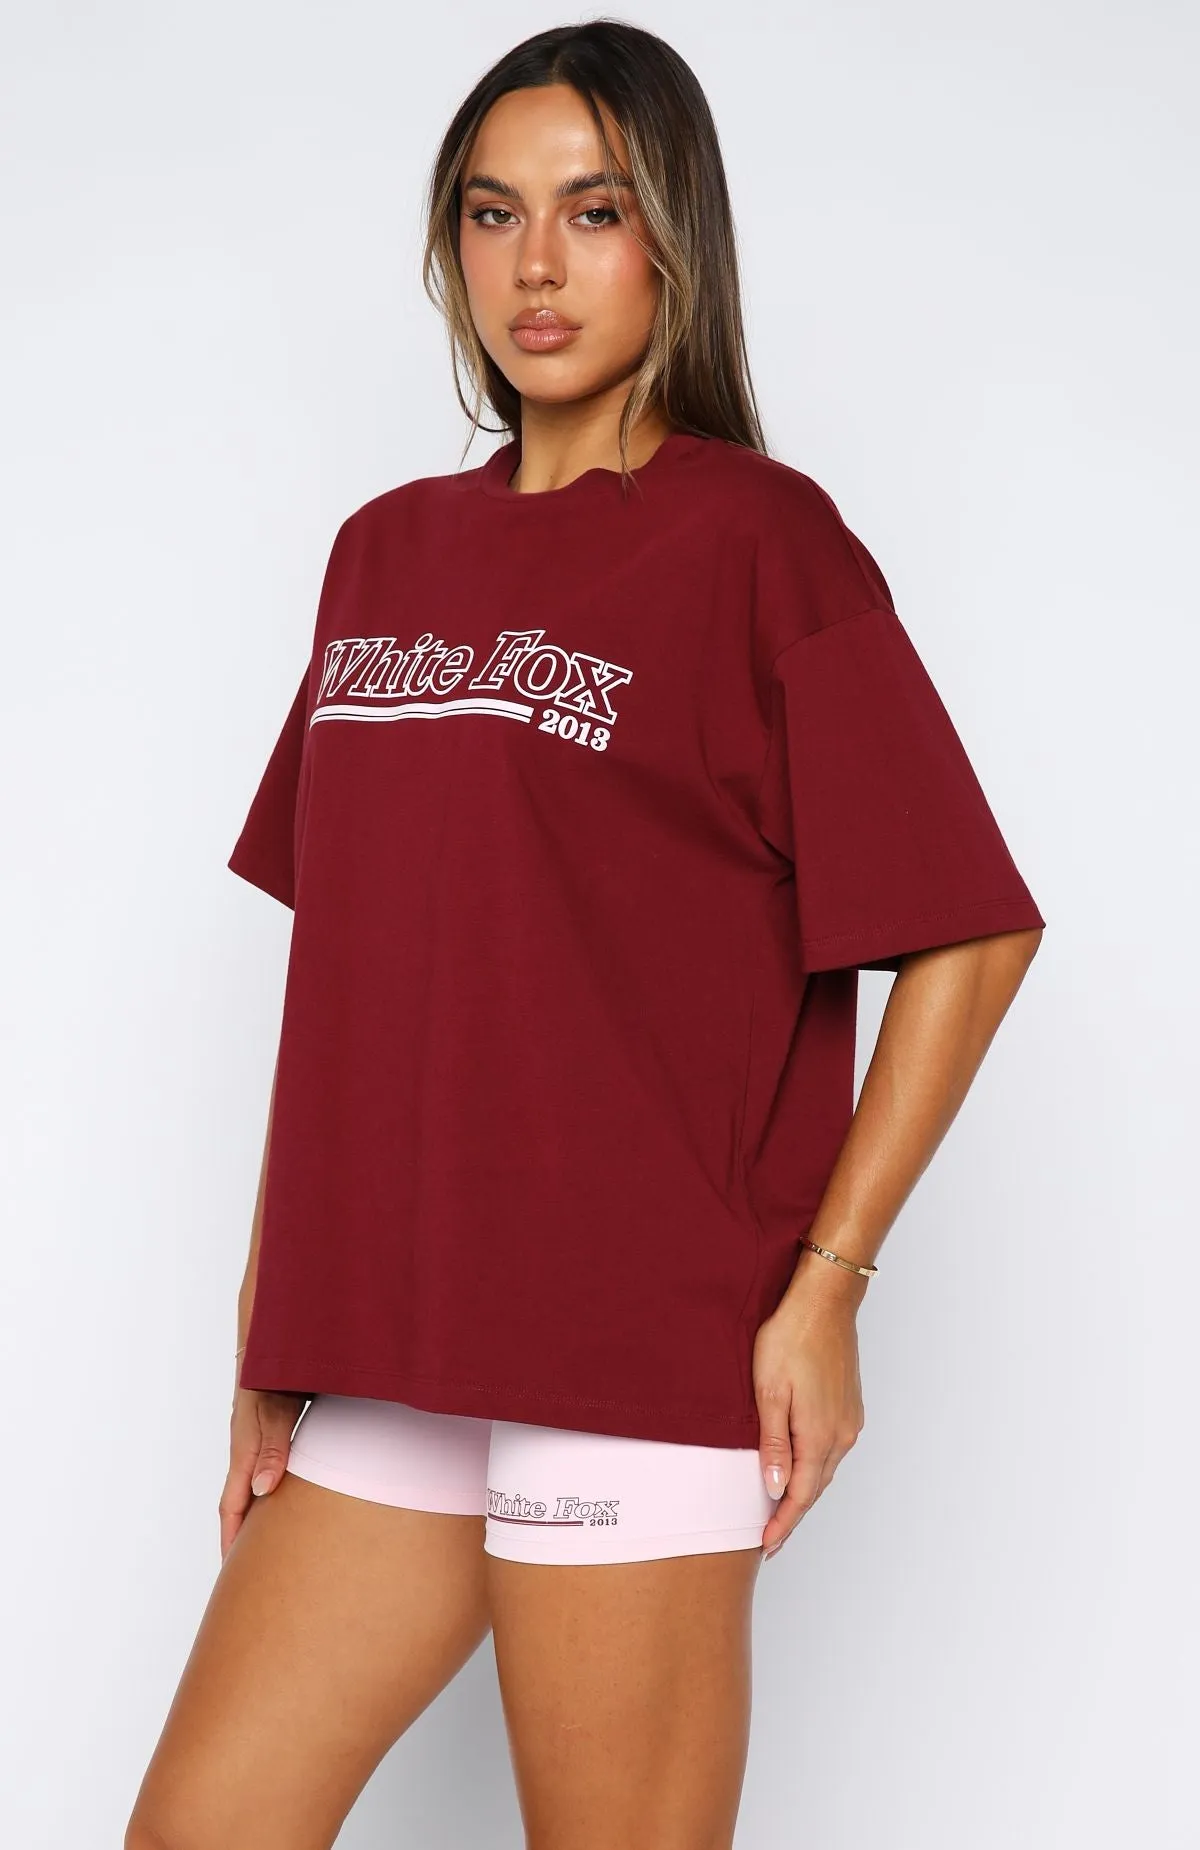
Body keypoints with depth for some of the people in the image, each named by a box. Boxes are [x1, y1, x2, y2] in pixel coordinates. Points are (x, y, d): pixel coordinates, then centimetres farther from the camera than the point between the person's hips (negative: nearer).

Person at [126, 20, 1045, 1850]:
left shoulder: (757, 539, -4)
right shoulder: (387, 553, 14)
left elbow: (969, 932, -6)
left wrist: (827, 1284, -11)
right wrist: (272, 1322, 13)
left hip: (640, 1350, -6)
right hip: (388, 1345, 6)